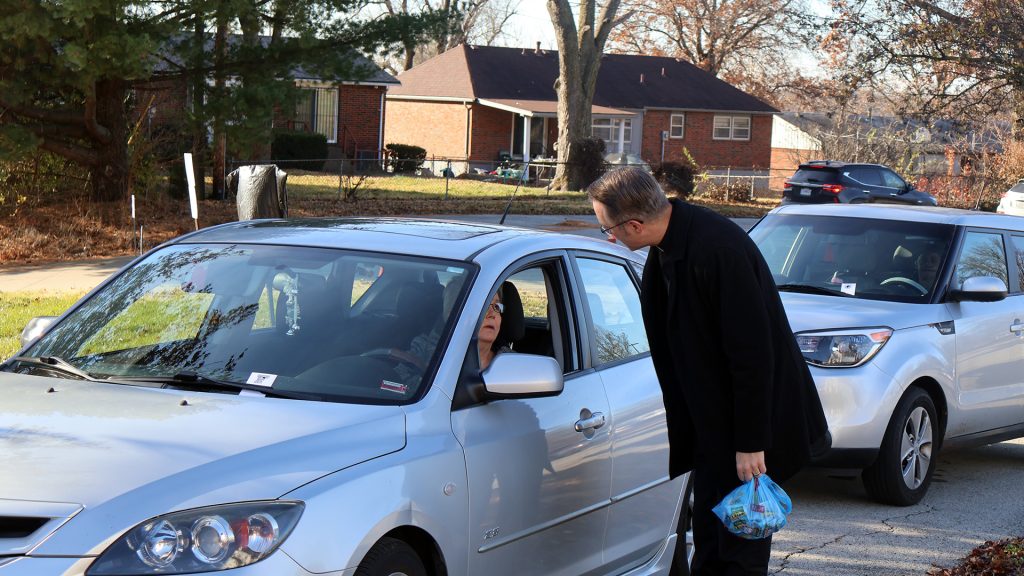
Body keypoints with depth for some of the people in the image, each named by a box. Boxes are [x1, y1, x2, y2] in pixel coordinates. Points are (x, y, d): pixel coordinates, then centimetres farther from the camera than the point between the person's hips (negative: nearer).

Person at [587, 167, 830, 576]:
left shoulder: (718, 250, -28)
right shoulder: (668, 246, 2)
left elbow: (753, 351, -26)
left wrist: (751, 442, -22)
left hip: (750, 415, -9)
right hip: (711, 419, 9)